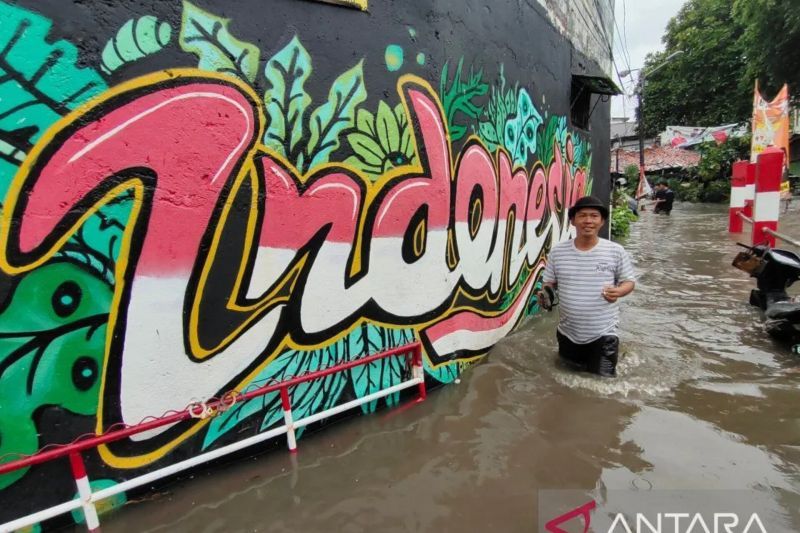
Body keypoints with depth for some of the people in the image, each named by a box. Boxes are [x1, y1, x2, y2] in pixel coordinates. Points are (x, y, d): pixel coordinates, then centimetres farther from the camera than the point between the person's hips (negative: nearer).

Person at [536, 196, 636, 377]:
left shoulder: (616, 251, -8)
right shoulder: (557, 251, -5)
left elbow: (629, 281, 2)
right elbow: (549, 282, 5)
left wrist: (618, 291, -20)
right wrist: (545, 293, -17)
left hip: (603, 333, -2)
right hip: (567, 333, 2)